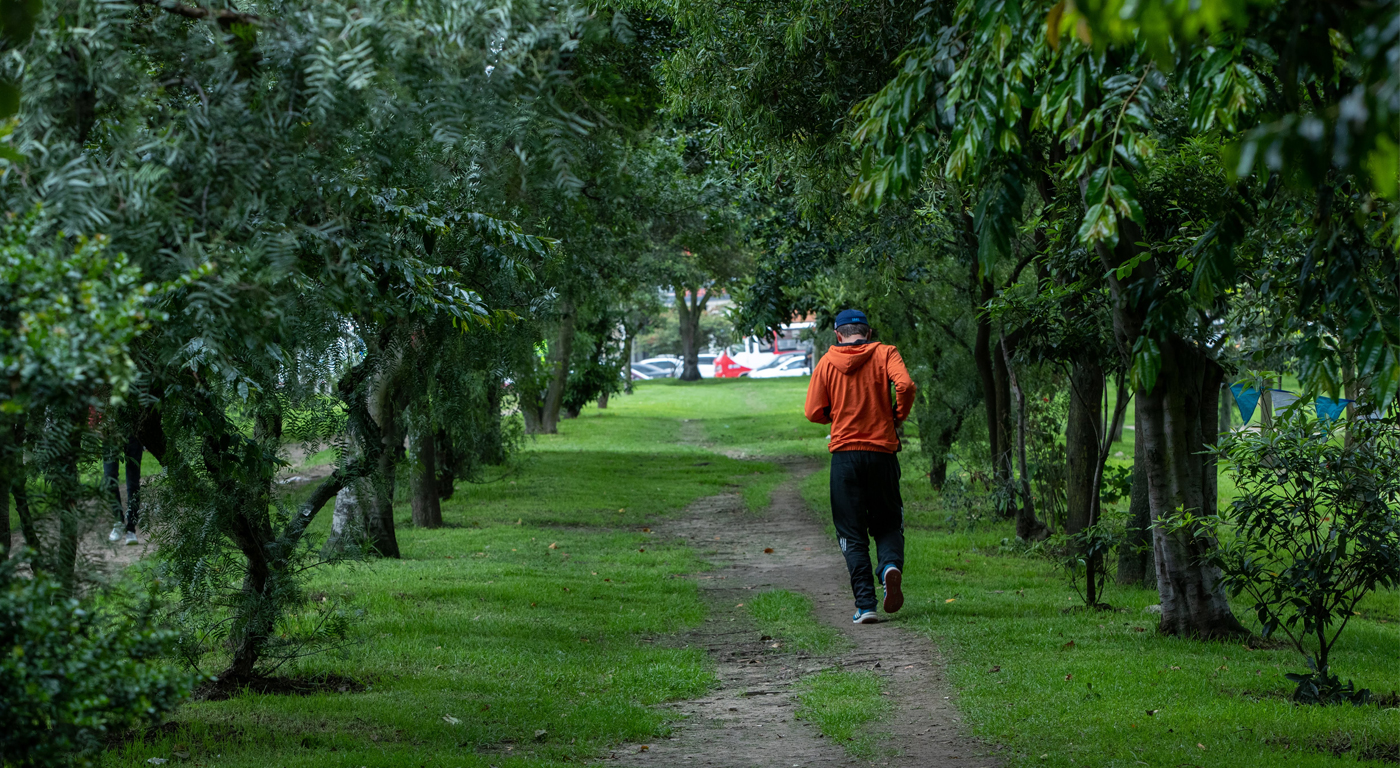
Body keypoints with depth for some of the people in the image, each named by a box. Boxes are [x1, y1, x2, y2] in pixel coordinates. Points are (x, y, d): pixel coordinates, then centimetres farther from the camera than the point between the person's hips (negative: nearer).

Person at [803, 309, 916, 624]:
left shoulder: (827, 362, 4)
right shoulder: (884, 354, 1)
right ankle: (891, 565, -16)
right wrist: (898, 417, 1)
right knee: (888, 523, 15)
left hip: (844, 453, 0)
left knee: (853, 534, 6)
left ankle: (865, 605, -5)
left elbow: (814, 412, 1)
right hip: (882, 451, 0)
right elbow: (905, 385, -16)